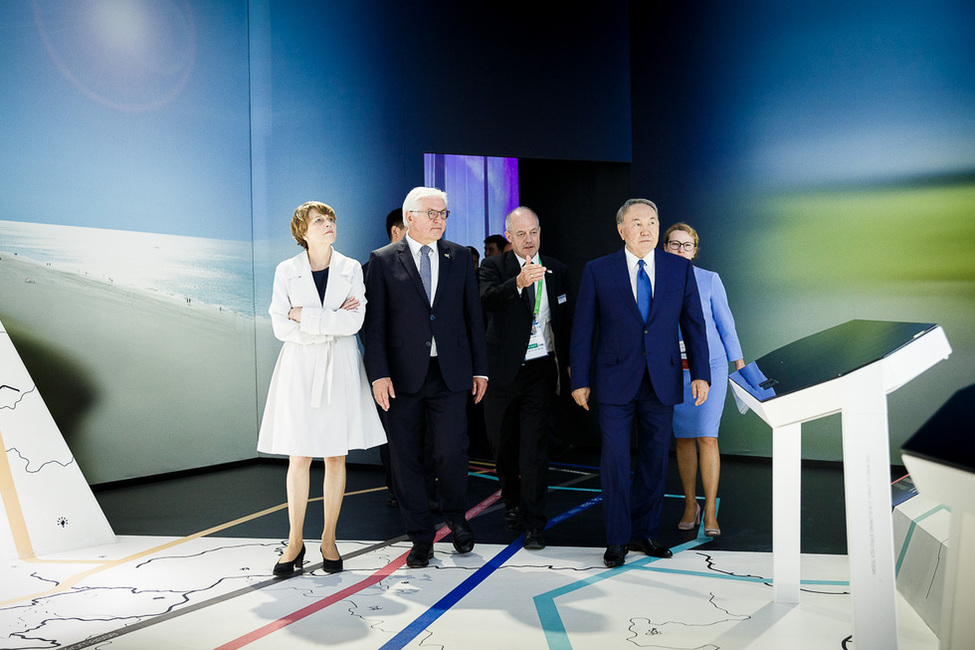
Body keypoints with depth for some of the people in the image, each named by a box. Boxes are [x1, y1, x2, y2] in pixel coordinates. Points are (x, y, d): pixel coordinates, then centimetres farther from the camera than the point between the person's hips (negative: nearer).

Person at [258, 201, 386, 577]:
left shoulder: (351, 269, 4)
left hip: (339, 369, 1)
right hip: (299, 367, -1)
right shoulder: (286, 271, 3)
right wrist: (331, 320, -11)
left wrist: (304, 315, -10)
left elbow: (355, 322, -9)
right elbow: (281, 327, -5)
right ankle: (295, 542, 13)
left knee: (336, 457, 4)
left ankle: (329, 540, 17)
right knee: (299, 458, 1)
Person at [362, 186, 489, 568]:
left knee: (451, 452, -2)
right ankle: (421, 537, 22)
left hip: (451, 373, 1)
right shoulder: (383, 260, 2)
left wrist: (480, 368, 7)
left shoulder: (459, 257, 9)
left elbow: (473, 315, 10)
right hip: (403, 376, -1)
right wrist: (378, 373, -9)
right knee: (406, 458, 5)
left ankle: (455, 516, 28)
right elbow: (373, 322, -1)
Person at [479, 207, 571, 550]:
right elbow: (487, 300, -24)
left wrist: (568, 363, 14)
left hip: (540, 368, 0)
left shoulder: (557, 270, 8)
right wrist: (518, 282, -42)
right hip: (503, 368, 0)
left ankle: (533, 522, 1)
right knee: (503, 443, 13)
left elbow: (564, 320, 15)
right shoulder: (494, 266, -2)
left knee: (534, 447, -5)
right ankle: (512, 503, 35)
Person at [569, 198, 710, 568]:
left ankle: (643, 533, 26)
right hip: (615, 382, -2)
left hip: (662, 381, 2)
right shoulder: (597, 271, -1)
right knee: (614, 460, 0)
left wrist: (700, 374, 1)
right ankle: (617, 539, 15)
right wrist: (580, 380, -3)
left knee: (655, 459, 10)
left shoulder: (680, 269, 5)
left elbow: (694, 324, 7)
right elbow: (582, 330, 0)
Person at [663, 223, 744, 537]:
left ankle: (710, 513, -1)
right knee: (683, 438, 8)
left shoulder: (709, 280, -1)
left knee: (707, 437, -8)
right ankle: (690, 505, 23)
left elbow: (725, 323, 4)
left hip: (710, 365, -2)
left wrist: (739, 364, 4)